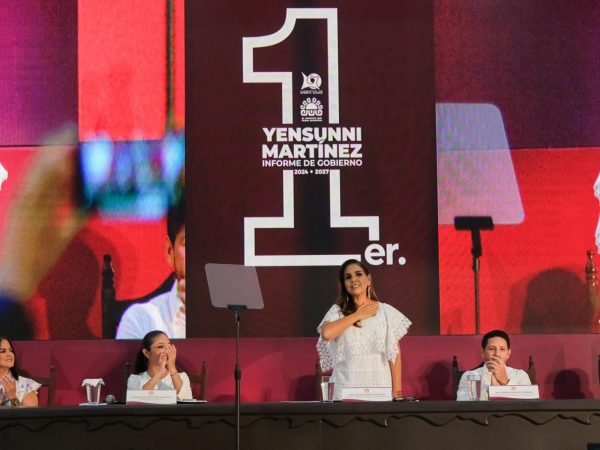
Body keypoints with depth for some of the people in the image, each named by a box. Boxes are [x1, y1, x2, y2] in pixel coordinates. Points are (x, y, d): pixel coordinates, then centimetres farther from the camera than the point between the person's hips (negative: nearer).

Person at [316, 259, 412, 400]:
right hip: (346, 388, 0)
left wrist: (397, 391, -1)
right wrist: (357, 315, -6)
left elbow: (395, 355, 6)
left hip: (380, 386, 0)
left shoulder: (386, 311, 7)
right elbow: (326, 334, -15)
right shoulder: (337, 311, 7)